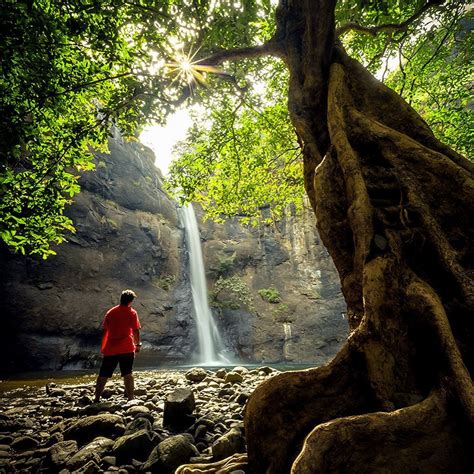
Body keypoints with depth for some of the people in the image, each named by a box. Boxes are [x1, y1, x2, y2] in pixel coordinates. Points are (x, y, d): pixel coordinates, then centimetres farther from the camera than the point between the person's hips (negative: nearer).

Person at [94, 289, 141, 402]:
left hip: (110, 349, 3)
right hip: (127, 348, -3)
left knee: (103, 375, 12)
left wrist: (102, 347, 19)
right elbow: (136, 330, -8)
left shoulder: (110, 312, 8)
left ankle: (97, 399, 16)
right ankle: (130, 398, 11)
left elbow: (104, 331, 10)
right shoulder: (132, 313, -4)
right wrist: (137, 344, 5)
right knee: (128, 374, 8)